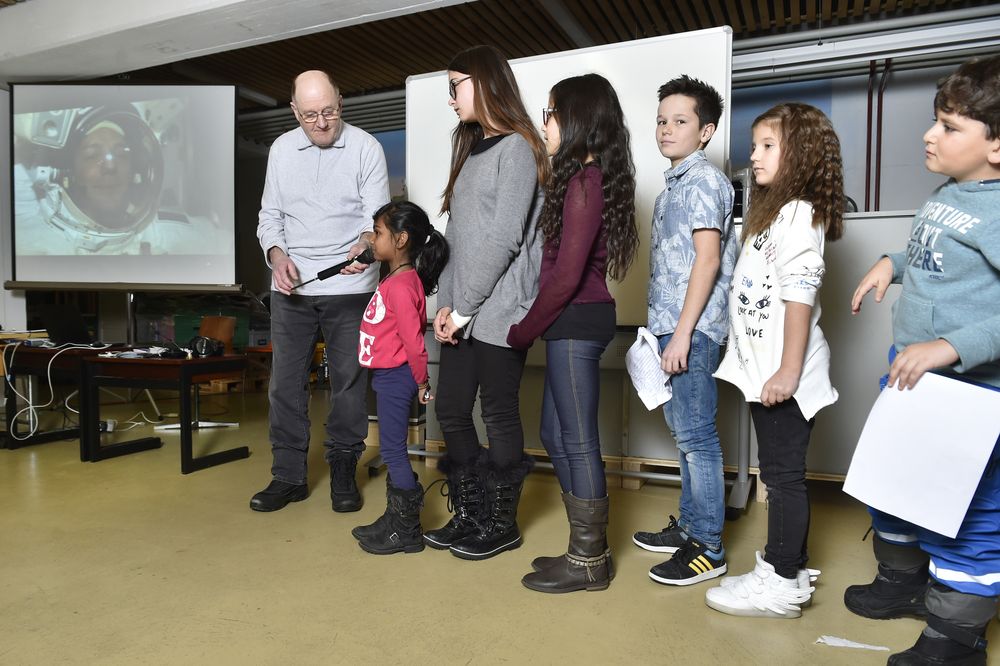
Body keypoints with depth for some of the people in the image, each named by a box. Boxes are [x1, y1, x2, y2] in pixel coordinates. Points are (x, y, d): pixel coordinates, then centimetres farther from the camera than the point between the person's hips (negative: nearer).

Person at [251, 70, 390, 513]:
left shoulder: (365, 147, -1)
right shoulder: (282, 149, 10)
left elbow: (378, 212, -6)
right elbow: (270, 214, 13)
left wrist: (365, 243, -29)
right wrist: (276, 253, -7)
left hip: (349, 288, -3)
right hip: (291, 290, 4)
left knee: (349, 384, 3)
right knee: (285, 383, 6)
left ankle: (343, 473, 19)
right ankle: (288, 475, 19)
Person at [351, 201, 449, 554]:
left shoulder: (401, 285, -21)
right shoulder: (395, 279, 11)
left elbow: (413, 340, -22)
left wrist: (422, 383, -13)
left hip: (395, 377, -10)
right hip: (386, 376, 10)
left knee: (393, 450, -2)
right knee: (393, 450, 16)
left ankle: (407, 530, 10)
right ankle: (394, 519, 28)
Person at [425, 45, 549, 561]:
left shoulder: (516, 148, -7)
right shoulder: (472, 149, 19)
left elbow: (503, 239, -15)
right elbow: (458, 236, 15)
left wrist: (464, 308, -14)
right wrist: (447, 303, 7)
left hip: (498, 311, -8)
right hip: (462, 312, 8)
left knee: (499, 415, 2)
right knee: (451, 410, 9)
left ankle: (502, 524, 19)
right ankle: (470, 516, 25)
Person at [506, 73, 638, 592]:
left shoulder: (584, 181, -12)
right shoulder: (589, 178, 16)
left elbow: (567, 276, -17)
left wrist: (522, 332, -8)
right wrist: (535, 328, 11)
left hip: (575, 323, -10)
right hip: (575, 322, 10)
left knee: (578, 441, 0)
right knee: (556, 436, 16)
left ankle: (588, 562, 16)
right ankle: (588, 548, 28)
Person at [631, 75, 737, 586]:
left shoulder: (702, 179, -8)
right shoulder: (675, 184, 19)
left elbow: (708, 260, -17)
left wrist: (682, 332, -20)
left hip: (691, 331, -10)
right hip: (671, 328, 10)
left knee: (697, 437, -3)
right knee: (683, 433, 16)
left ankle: (708, 549, 8)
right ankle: (690, 526, 29)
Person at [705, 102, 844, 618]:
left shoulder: (799, 214, -12)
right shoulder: (772, 211, 18)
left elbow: (800, 295, -19)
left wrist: (789, 371, -21)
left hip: (783, 374, -9)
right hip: (761, 368, 9)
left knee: (784, 474, 0)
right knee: (779, 473, 16)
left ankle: (782, 585, 13)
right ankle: (787, 569, 29)